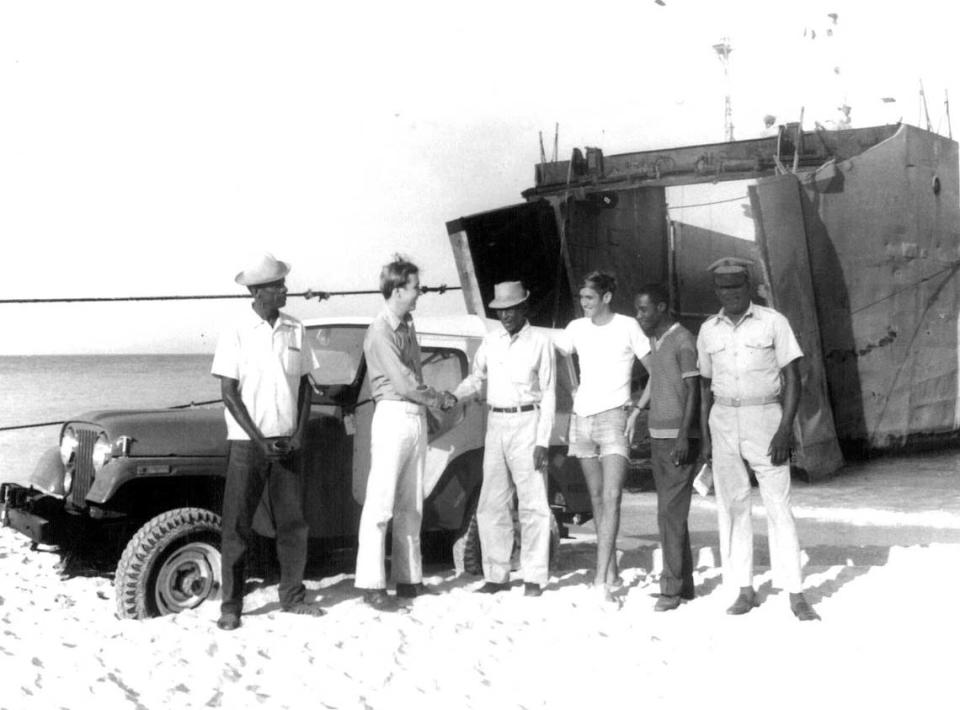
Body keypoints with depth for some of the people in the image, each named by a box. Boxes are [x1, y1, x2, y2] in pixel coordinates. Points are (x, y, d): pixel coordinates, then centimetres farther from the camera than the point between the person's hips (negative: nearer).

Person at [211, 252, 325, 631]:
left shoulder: (295, 330, 5)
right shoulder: (236, 332, -7)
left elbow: (304, 384, 10)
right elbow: (229, 393, -8)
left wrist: (299, 433, -1)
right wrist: (260, 440, -13)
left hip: (286, 443, 4)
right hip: (247, 443, -4)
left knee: (293, 523, 7)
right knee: (237, 527, 1)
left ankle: (292, 596, 20)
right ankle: (231, 606, 9)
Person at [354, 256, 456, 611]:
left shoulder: (407, 325, 14)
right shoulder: (380, 332, -13)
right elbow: (403, 384, -15)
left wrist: (436, 396, 1)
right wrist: (440, 399, -2)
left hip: (417, 416, 9)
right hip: (393, 415, -9)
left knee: (411, 506, 11)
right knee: (380, 504, -6)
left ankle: (409, 579, 18)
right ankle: (372, 585, -3)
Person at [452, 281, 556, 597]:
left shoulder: (540, 342, -2)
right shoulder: (491, 340, 10)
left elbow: (548, 393, -4)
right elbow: (477, 378, 18)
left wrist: (542, 441, -10)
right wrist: (453, 396, -3)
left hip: (527, 423, -5)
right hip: (496, 424, 5)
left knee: (532, 504, -4)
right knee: (491, 505, 6)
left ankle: (534, 578, 1)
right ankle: (496, 575, 13)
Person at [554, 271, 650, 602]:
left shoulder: (627, 326, -4)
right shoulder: (576, 328, 7)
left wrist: (637, 409, -7)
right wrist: (573, 394, 7)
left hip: (614, 417, -5)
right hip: (582, 418, 5)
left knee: (611, 498, -15)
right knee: (597, 498, 10)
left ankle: (601, 579, -19)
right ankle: (612, 573, 19)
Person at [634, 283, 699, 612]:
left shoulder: (683, 341, -9)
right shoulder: (650, 342, 15)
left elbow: (693, 390, -13)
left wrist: (683, 436, -20)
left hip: (679, 438, -8)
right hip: (657, 437, 8)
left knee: (671, 513, -10)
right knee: (669, 513, 10)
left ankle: (672, 587, -7)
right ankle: (685, 583, 16)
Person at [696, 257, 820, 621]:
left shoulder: (772, 322, -3)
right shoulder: (708, 331, 8)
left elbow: (792, 377, -5)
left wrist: (785, 428, -14)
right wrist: (705, 435, 10)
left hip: (764, 417, -3)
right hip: (723, 422, 4)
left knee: (779, 506, -5)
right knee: (732, 506, 4)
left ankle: (795, 594, -2)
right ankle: (745, 590, 11)